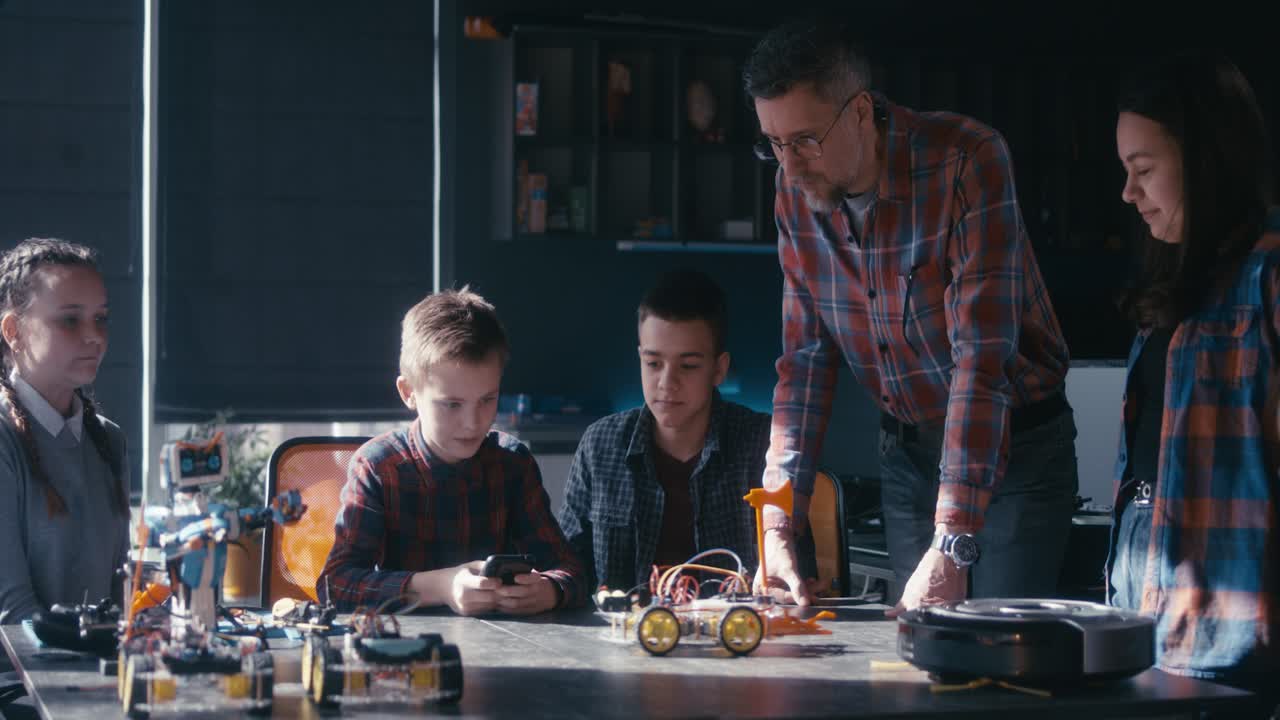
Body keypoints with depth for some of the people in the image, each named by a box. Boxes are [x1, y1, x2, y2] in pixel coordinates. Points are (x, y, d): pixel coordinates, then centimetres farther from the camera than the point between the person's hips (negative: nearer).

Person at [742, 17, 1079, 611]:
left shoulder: (968, 160, -25)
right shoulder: (795, 189, -6)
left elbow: (984, 353, -30)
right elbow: (805, 357, -1)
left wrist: (951, 546, -35)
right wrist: (778, 526, -11)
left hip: (1015, 444, -5)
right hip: (907, 448, 5)